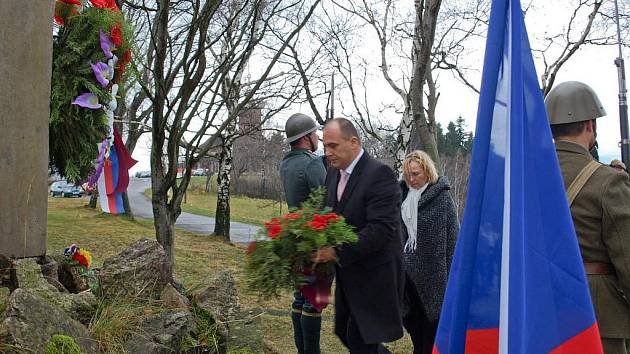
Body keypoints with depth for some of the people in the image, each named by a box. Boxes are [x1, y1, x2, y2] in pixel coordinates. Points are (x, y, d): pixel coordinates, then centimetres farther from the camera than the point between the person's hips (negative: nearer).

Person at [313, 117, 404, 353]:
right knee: (345, 332, 17)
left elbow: (382, 229, -26)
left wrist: (337, 252, -28)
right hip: (347, 274, 8)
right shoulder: (333, 173, 6)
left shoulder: (379, 174, -19)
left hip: (374, 275, -8)